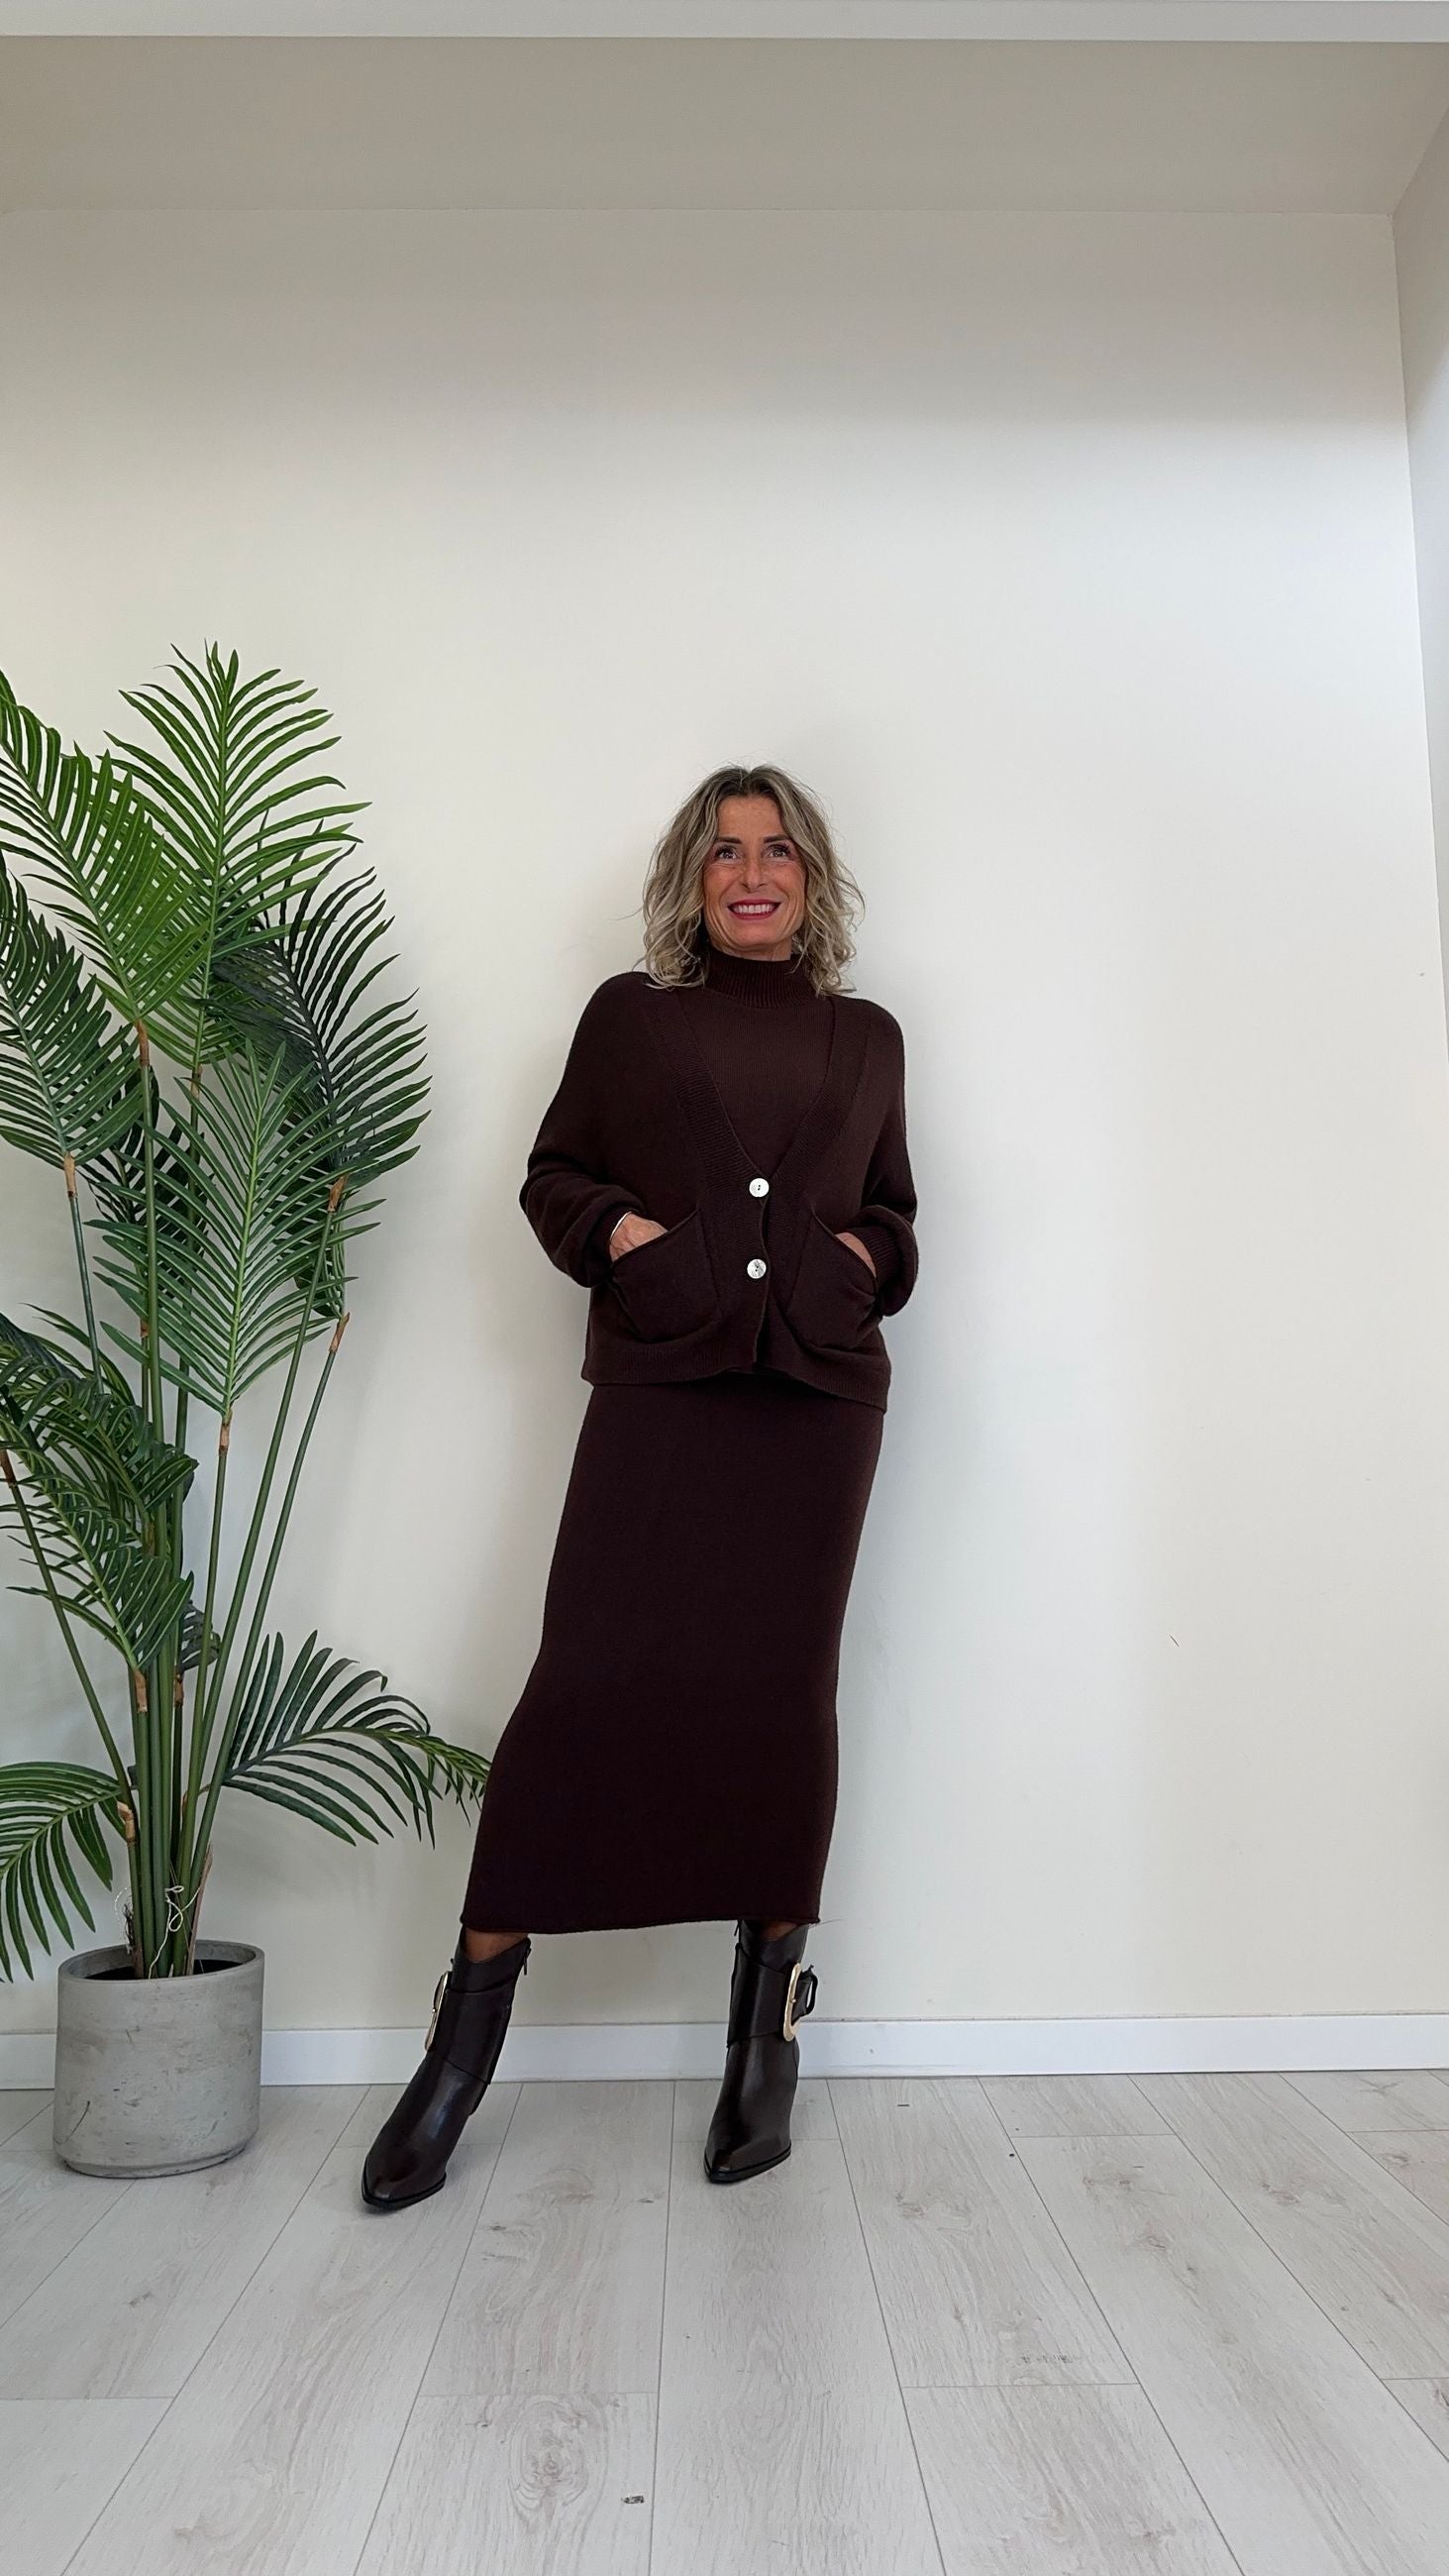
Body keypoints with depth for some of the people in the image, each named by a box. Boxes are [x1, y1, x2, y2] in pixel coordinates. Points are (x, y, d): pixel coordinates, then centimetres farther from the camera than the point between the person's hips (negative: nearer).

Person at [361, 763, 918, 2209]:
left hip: (819, 1394, 2)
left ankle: (766, 2040, 19)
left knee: (782, 1692, 3)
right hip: (658, 1384, -2)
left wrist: (867, 1255, 4)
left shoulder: (867, 1038, 18)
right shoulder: (630, 1014, 13)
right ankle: (460, 2053, 6)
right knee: (590, 1679, -8)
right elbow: (551, 1175, 14)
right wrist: (615, 1228, -5)